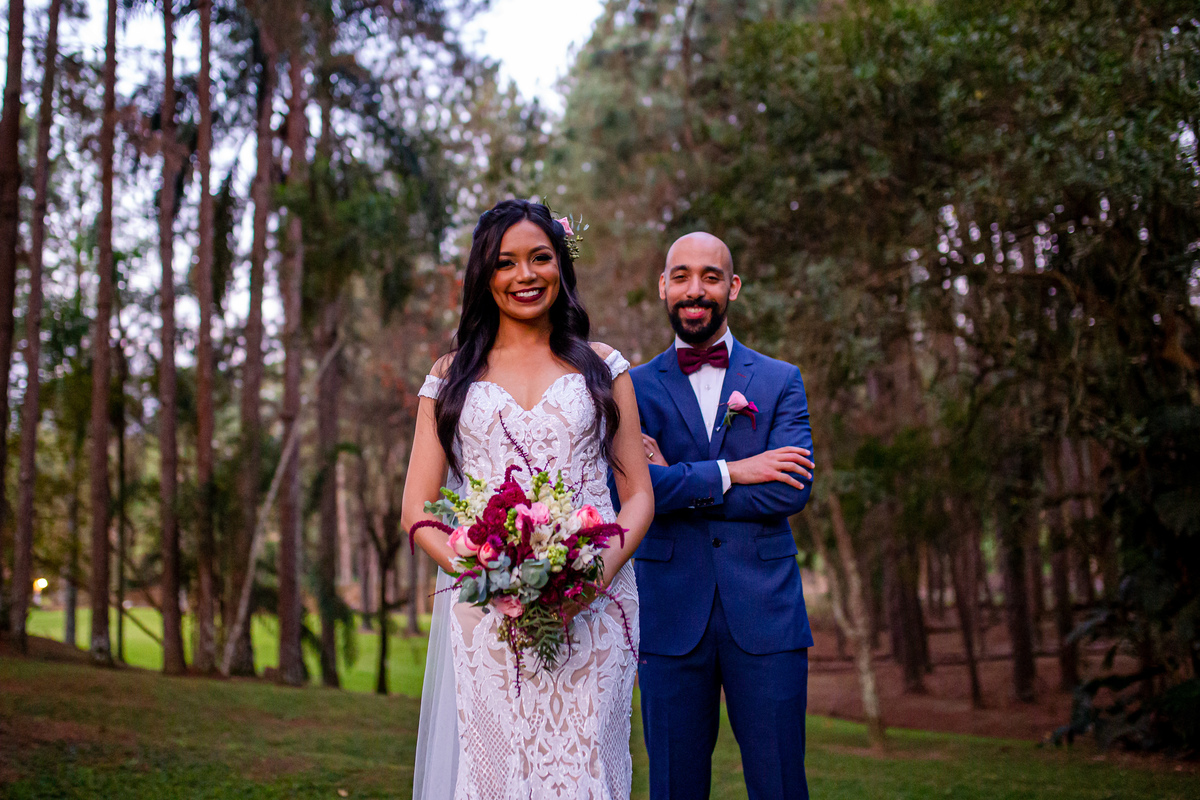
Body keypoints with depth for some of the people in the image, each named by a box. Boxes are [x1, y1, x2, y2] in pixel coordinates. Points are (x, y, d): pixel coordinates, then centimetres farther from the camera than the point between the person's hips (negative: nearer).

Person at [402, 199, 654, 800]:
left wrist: (599, 574, -10)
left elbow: (639, 496, 9)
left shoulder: (602, 367, 12)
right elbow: (417, 508, 7)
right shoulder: (452, 376, 12)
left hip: (592, 611, 0)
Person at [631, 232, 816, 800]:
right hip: (670, 617, 0)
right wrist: (729, 472, -12)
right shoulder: (634, 387, 7)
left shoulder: (781, 381, 9)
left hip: (765, 614, 0)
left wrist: (677, 483, -9)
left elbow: (793, 491, -6)